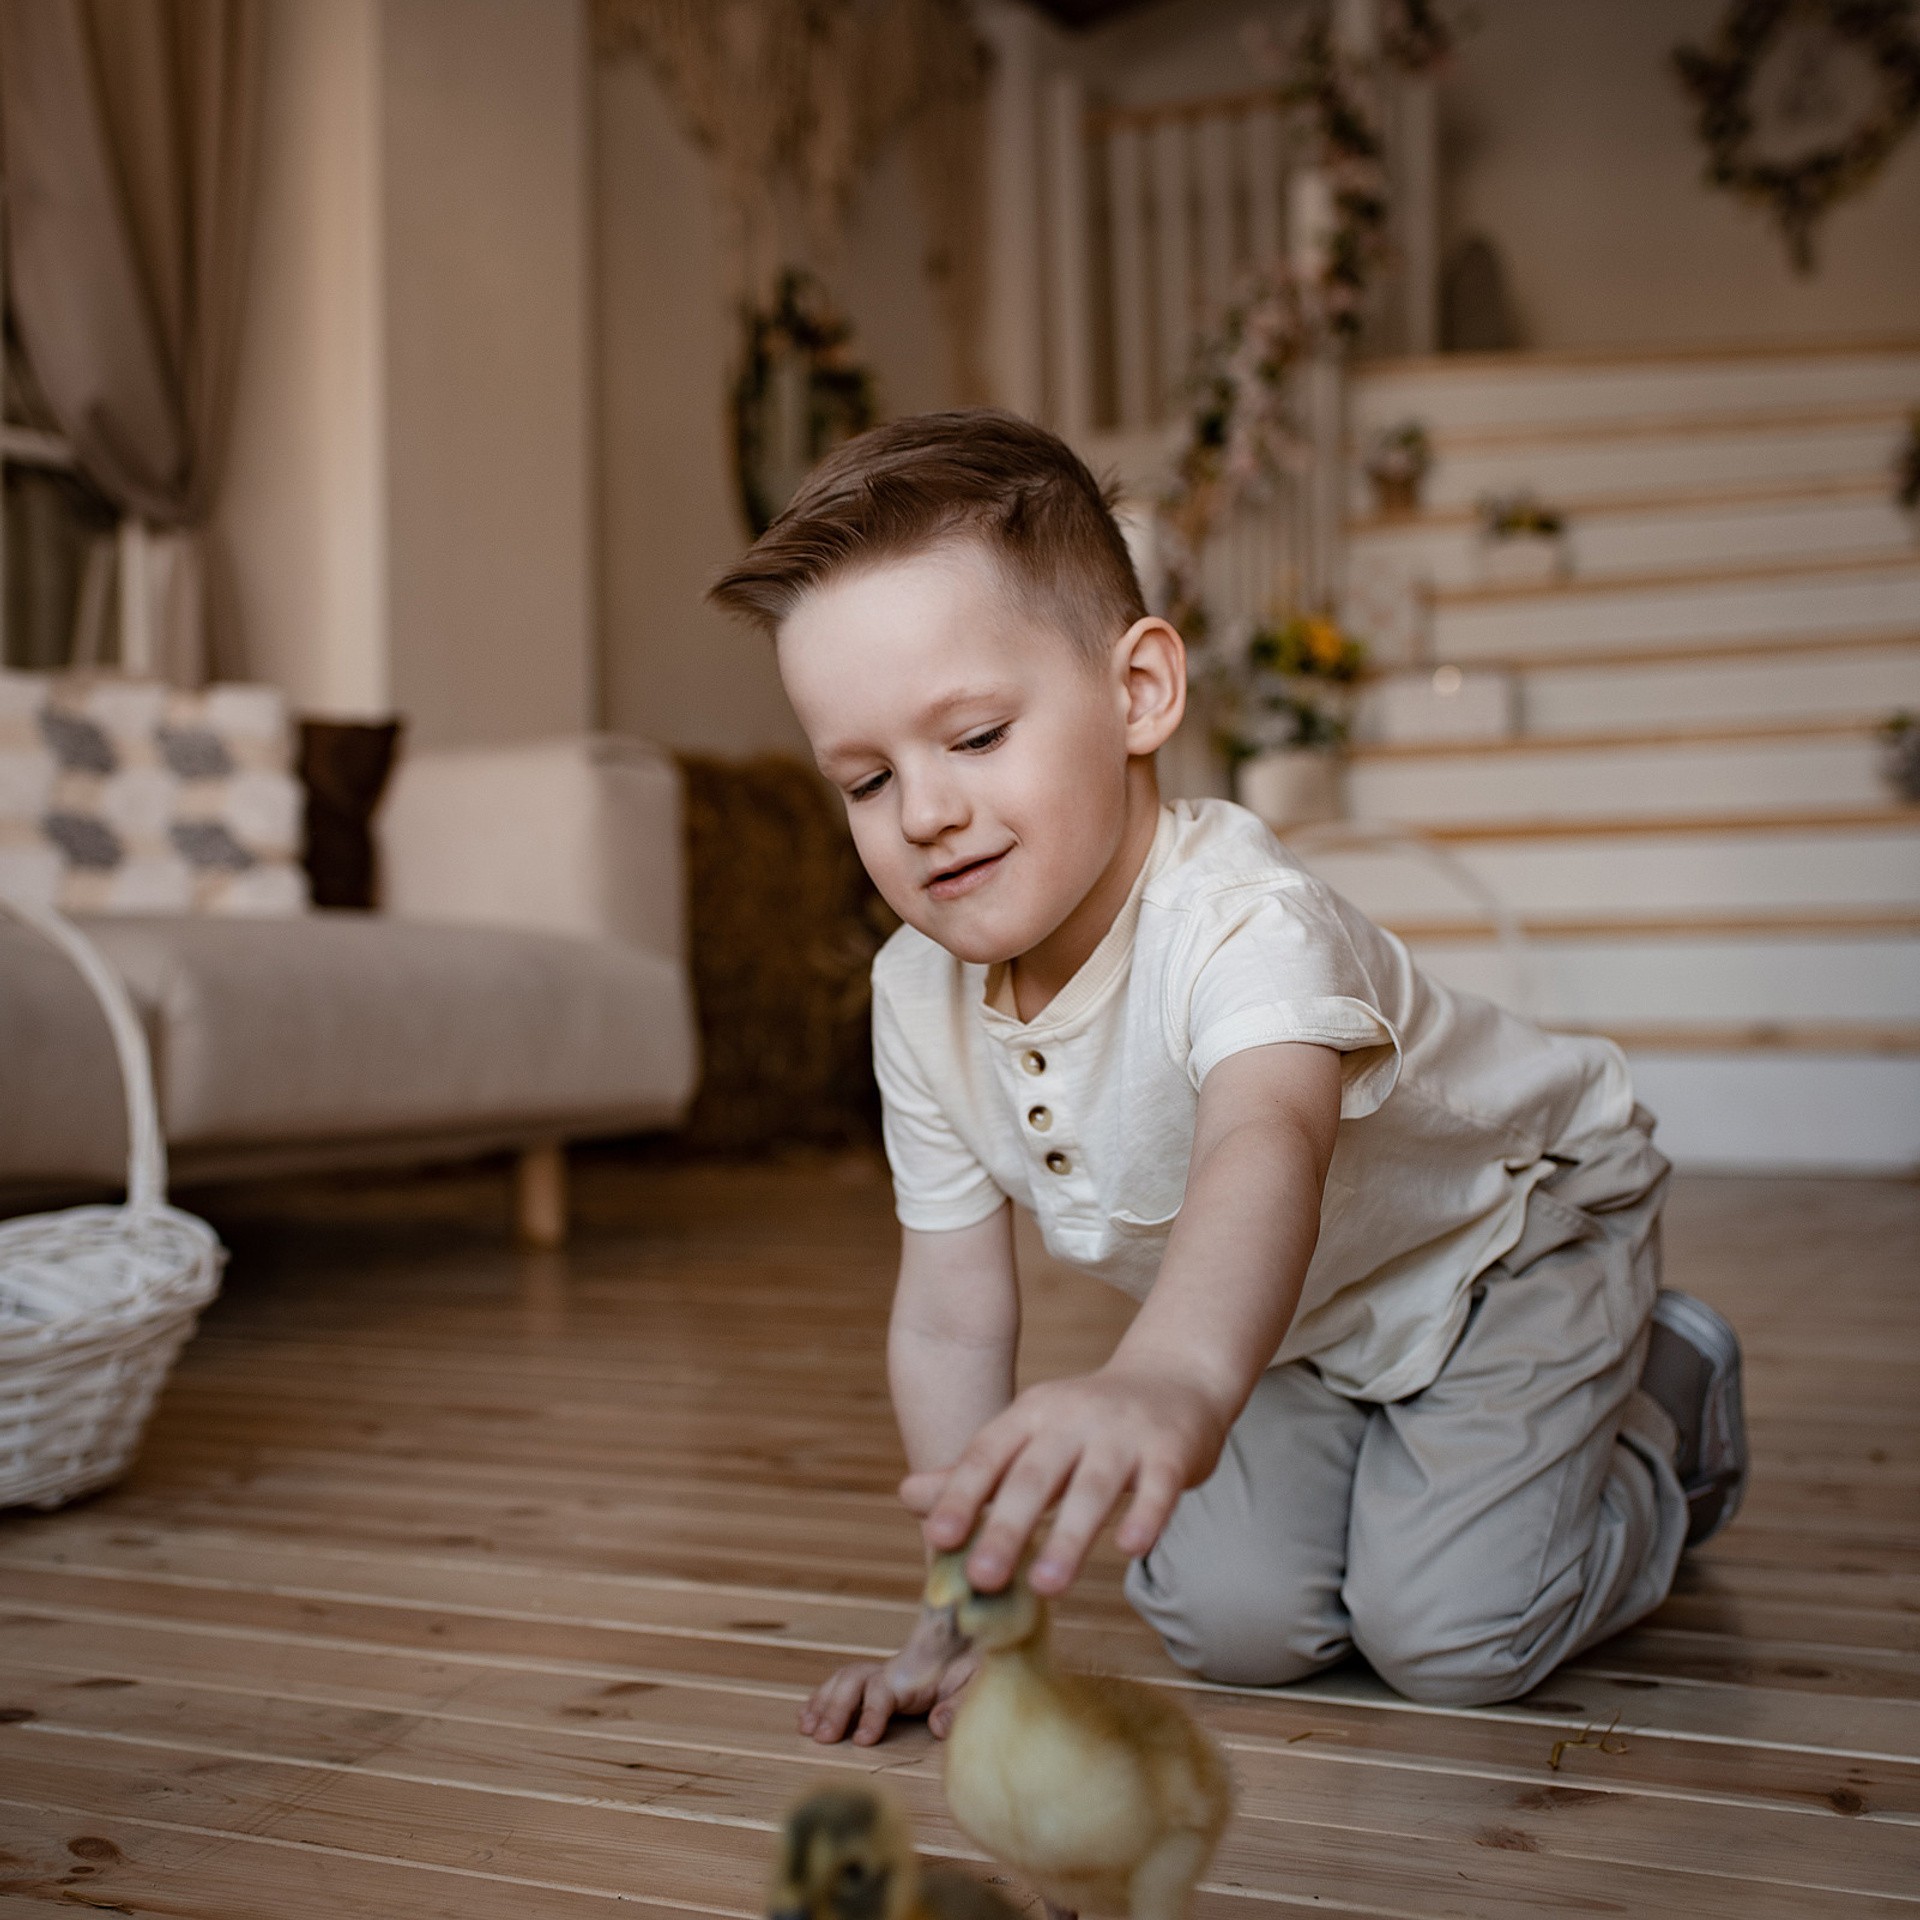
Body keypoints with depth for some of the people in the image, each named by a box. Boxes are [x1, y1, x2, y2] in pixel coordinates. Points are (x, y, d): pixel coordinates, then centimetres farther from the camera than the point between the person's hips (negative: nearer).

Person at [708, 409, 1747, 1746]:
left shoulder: (1237, 919, -40)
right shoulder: (920, 999, -18)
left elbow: (1267, 1145, -63)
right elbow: (952, 1323, -10)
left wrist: (1173, 1382, -84)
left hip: (1508, 1233, -5)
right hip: (1294, 1322, 5)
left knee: (1454, 1635, -15)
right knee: (1229, 1618, -8)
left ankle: (1664, 1399, 14)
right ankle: (1380, 1446, 24)